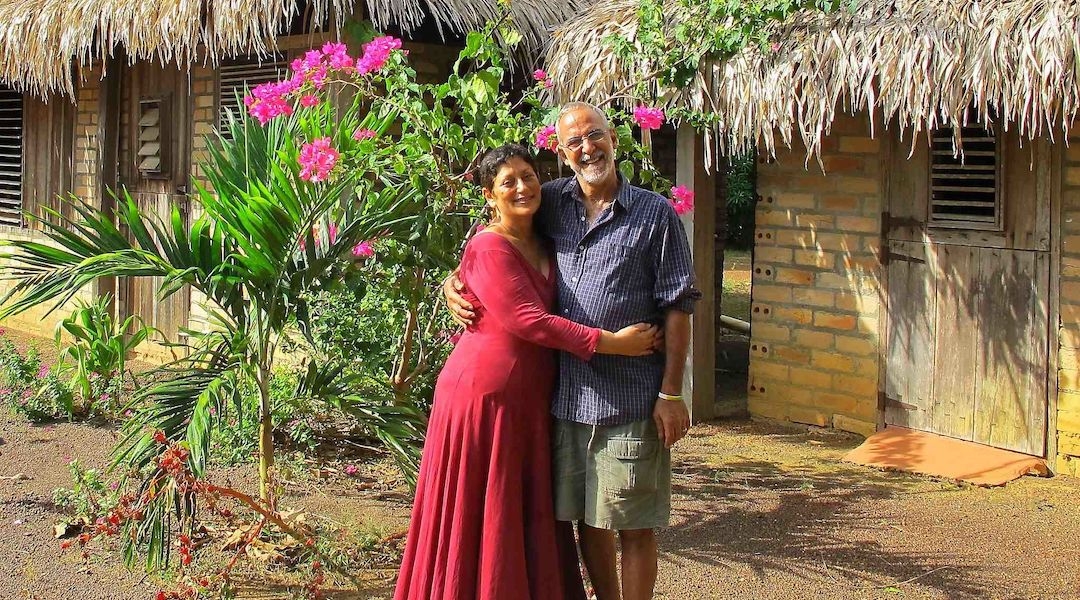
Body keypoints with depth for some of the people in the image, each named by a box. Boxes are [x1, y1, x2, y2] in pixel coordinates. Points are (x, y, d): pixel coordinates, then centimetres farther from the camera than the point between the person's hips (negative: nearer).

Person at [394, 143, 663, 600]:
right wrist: (611, 343, -18)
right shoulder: (488, 249, -12)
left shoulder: (545, 246, 12)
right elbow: (528, 321, -19)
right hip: (484, 398, -7)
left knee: (531, 522, 11)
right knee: (481, 522, 1)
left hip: (530, 403, 8)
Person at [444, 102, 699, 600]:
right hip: (565, 396, 4)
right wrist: (454, 283, 4)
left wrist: (671, 394, -7)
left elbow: (676, 309, -3)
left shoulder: (655, 214, -1)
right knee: (585, 521, 14)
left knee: (632, 526, 3)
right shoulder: (550, 204, 8)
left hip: (628, 401, -4)